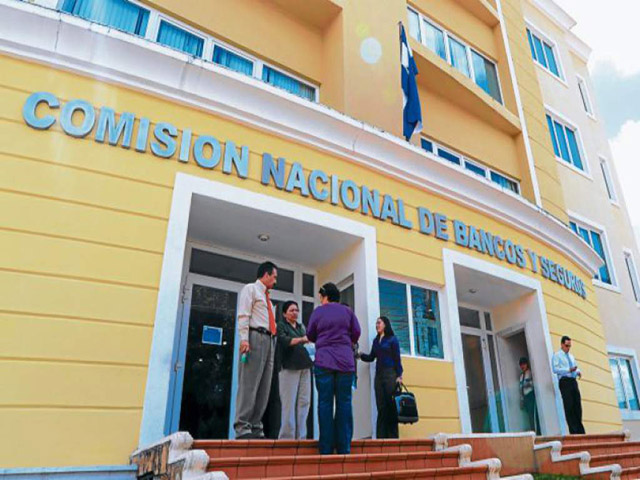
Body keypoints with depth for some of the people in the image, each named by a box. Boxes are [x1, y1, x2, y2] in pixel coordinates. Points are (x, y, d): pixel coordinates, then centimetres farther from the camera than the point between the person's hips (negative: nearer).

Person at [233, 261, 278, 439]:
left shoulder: (267, 297, 28)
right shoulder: (250, 289, 6)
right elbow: (243, 315, -7)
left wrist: (274, 343, 12)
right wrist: (244, 338, -19)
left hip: (269, 340, 8)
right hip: (255, 337, -8)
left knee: (264, 387, 3)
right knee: (249, 384, -12)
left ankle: (255, 427, 5)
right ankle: (242, 427, -11)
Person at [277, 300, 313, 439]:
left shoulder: (302, 327, 24)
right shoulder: (281, 326, 7)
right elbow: (284, 341, -11)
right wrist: (301, 339, -28)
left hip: (305, 367, 5)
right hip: (290, 367, -5)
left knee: (304, 401, -1)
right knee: (289, 402, -9)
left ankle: (301, 436, 3)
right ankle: (287, 436, -5)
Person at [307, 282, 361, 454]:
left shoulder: (318, 311, 6)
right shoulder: (347, 311, 9)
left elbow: (310, 336, 10)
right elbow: (356, 333, 7)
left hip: (324, 361, -1)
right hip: (346, 361, 1)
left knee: (325, 402, 1)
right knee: (344, 402, 4)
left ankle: (326, 448, 0)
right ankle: (344, 447, 2)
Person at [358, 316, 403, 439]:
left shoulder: (392, 339, 1)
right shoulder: (376, 340, 17)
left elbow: (397, 358, -4)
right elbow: (371, 357, 14)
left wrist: (399, 375, -11)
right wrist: (361, 355, -3)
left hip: (390, 374, -5)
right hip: (379, 375, 5)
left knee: (391, 406, -4)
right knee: (381, 407, 3)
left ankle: (393, 436, -1)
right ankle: (381, 437, 3)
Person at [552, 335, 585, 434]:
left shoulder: (571, 356, 23)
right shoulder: (557, 355, 0)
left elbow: (576, 367, 25)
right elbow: (555, 369, -10)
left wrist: (578, 371, 2)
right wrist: (569, 370, -20)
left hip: (573, 381, 7)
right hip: (564, 381, -7)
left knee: (577, 406, 4)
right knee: (569, 407, -7)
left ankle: (580, 430, 10)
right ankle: (573, 431, -4)